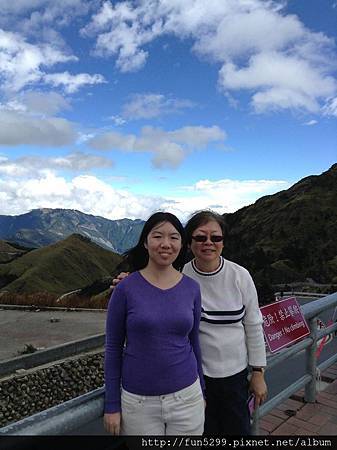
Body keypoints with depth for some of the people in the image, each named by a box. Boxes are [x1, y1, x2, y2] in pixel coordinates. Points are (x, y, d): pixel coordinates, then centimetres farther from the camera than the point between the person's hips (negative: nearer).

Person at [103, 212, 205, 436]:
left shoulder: (191, 288, -3)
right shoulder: (126, 288, -11)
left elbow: (193, 341, 8)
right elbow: (113, 348, -4)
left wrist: (201, 391, 13)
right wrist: (112, 405, -2)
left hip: (187, 398, 2)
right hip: (138, 401, -2)